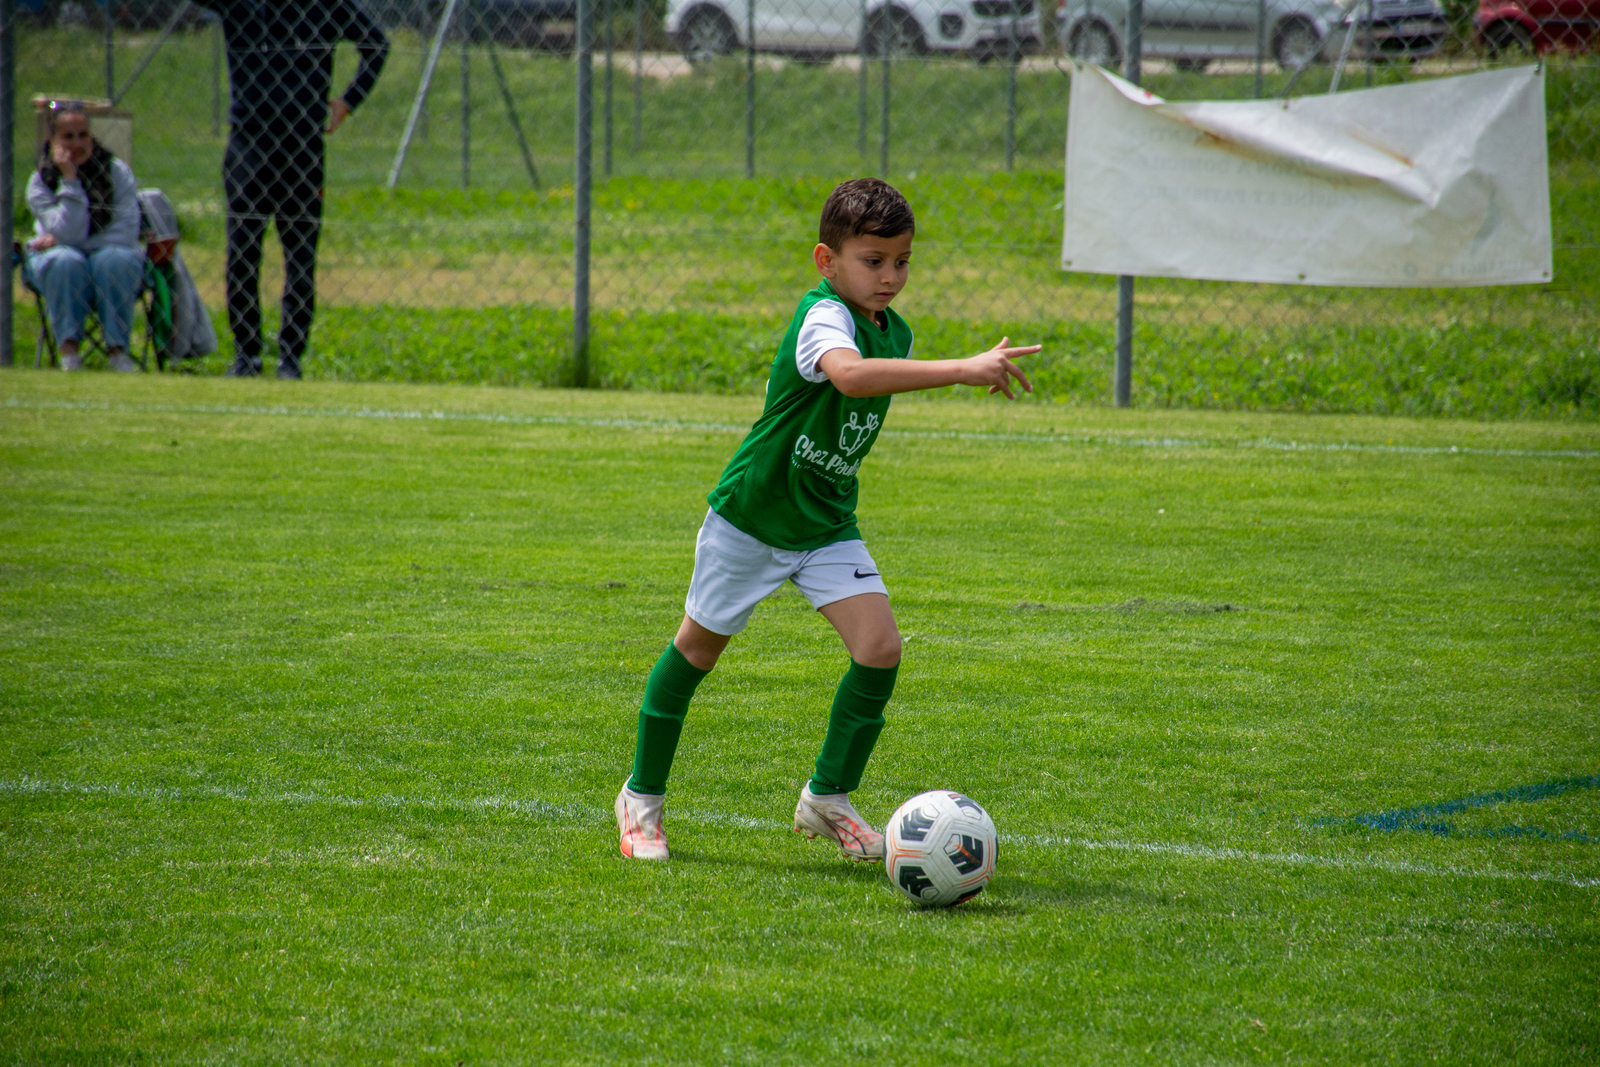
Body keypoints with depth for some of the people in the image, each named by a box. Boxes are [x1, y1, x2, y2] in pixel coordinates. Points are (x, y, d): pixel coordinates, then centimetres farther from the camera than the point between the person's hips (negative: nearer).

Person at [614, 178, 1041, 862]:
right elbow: (850, 375, -51)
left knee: (880, 647, -11)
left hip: (827, 524, 6)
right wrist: (963, 369, -55)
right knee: (698, 648, 10)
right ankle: (643, 796, 27)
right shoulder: (822, 319, -26)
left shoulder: (895, 334, 0)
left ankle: (827, 798, 6)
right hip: (749, 516, -6)